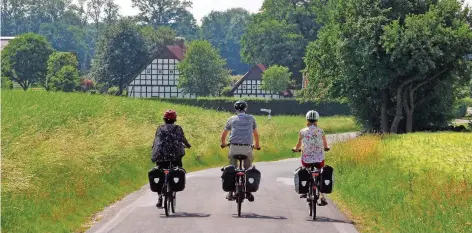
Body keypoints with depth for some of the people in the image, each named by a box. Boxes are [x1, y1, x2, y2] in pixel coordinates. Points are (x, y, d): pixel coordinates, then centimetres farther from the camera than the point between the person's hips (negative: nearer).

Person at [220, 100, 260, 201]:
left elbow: (223, 135, 23)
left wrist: (223, 144, 42)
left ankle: (231, 193, 10)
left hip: (234, 148, 0)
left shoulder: (232, 119, 12)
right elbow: (256, 134, 22)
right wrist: (257, 145, 38)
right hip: (247, 148, 0)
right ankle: (248, 192, 8)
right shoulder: (251, 118, 12)